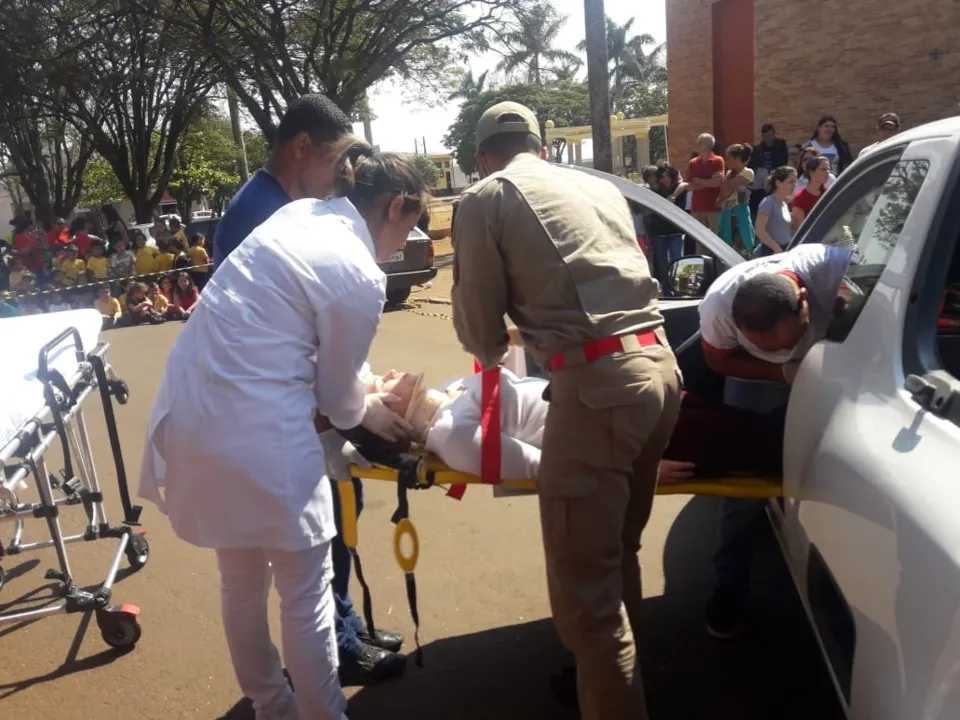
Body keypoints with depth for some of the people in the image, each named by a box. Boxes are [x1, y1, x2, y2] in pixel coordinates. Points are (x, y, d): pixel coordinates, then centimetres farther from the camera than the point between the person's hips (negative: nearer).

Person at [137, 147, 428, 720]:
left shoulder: (300, 213, 8)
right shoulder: (360, 278, -15)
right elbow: (336, 395, -1)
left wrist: (359, 393, 22)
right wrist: (368, 413, 20)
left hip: (190, 410, 9)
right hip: (254, 430, -9)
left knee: (242, 581, 24)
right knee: (306, 593, 10)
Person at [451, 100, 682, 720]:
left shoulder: (485, 198, 4)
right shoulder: (601, 187, 22)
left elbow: (477, 311, 8)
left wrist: (494, 359, 31)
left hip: (599, 381, -8)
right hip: (658, 363, 8)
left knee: (584, 582, 2)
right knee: (616, 547, 25)